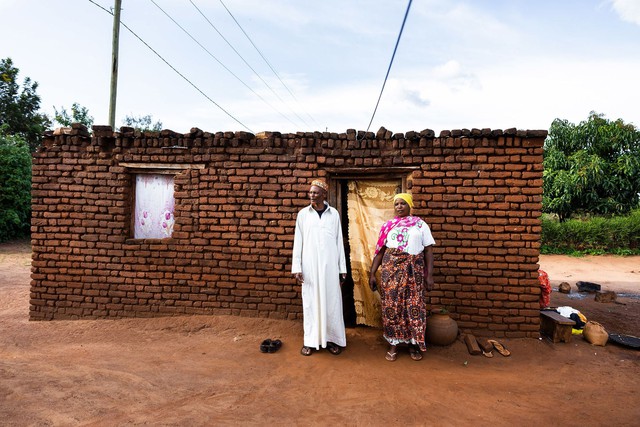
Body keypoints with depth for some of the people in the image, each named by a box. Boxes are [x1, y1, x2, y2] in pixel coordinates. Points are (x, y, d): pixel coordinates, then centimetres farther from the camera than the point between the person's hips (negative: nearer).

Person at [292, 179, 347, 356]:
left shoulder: (334, 213, 3)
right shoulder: (303, 214, 3)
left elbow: (339, 242, 5)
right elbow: (298, 242, 2)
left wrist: (342, 268, 3)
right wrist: (296, 267, -4)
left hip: (330, 265, 0)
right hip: (310, 265, 0)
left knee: (331, 301, 6)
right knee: (310, 301, 6)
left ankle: (332, 338, 18)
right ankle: (310, 340, 16)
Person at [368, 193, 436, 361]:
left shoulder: (420, 224, 6)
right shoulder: (388, 225, 10)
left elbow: (428, 251, 3)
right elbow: (380, 251, 8)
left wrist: (430, 275, -4)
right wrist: (372, 273, 3)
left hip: (413, 271, -1)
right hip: (391, 270, 1)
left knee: (414, 308, 3)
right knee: (391, 307, 3)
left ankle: (413, 344, 21)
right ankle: (393, 344, 18)